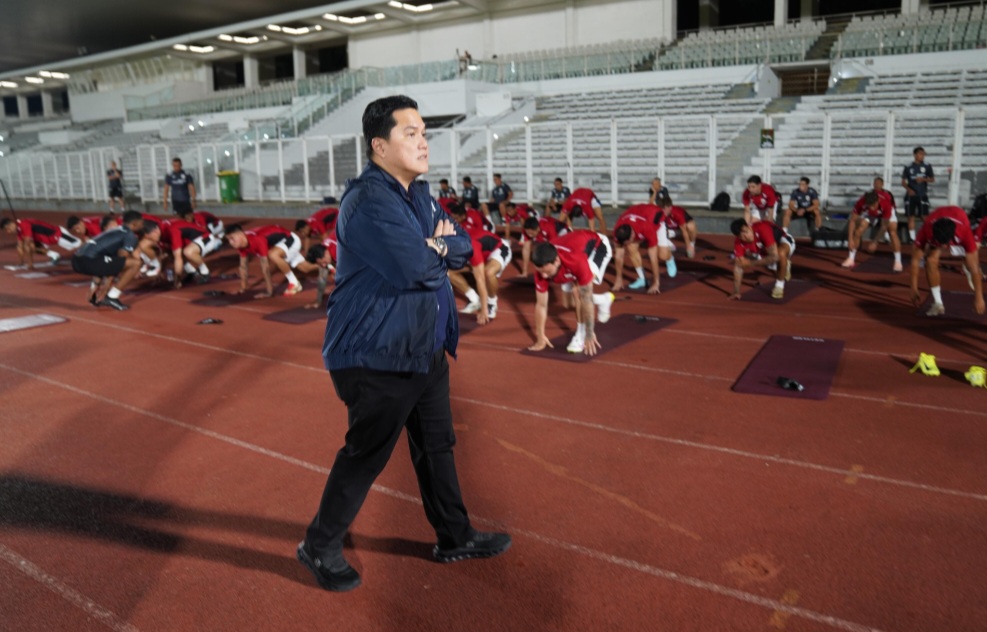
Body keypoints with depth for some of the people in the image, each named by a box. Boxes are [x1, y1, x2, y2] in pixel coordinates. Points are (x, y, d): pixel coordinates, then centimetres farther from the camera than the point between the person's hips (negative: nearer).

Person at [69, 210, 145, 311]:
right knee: (135, 264, -7)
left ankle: (94, 296, 26)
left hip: (77, 260, 10)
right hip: (89, 261, -10)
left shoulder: (116, 231, 28)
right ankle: (111, 298, -5)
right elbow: (122, 259, -1)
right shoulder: (131, 236, 2)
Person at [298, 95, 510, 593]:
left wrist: (434, 244, -13)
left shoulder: (417, 194, 10)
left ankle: (454, 536, 35)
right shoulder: (368, 200, -20)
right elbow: (415, 267, -30)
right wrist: (441, 247, -9)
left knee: (437, 446, 18)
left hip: (425, 348, 9)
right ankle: (320, 547, 27)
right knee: (366, 455, 5)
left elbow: (463, 248, 7)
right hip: (378, 356, -9)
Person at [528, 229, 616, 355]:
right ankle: (604, 299, 32)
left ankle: (581, 335, -13)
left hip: (598, 245, -6)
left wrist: (589, 334, -33)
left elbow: (586, 298, -38)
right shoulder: (542, 267, -30)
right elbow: (541, 304, -20)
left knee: (582, 289, -27)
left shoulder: (577, 261, -46)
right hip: (579, 243, 6)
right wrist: (540, 338, -17)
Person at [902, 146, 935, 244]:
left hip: (922, 195, -1)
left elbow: (932, 179, 5)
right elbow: (903, 181, 6)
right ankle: (912, 237, 8)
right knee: (911, 217, 2)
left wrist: (924, 179, -15)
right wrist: (908, 189, -12)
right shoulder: (908, 167, 3)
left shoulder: (927, 166, 4)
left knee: (925, 216, -7)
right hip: (911, 195, 1)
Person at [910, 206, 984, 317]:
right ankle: (937, 303, -14)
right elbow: (915, 260, -29)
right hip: (934, 232, -1)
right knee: (931, 260, -23)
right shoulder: (926, 230, -42)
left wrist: (979, 297, -31)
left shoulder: (964, 231, -42)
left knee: (970, 265, -11)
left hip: (960, 229, 1)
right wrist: (914, 289, -24)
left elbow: (974, 267, -36)